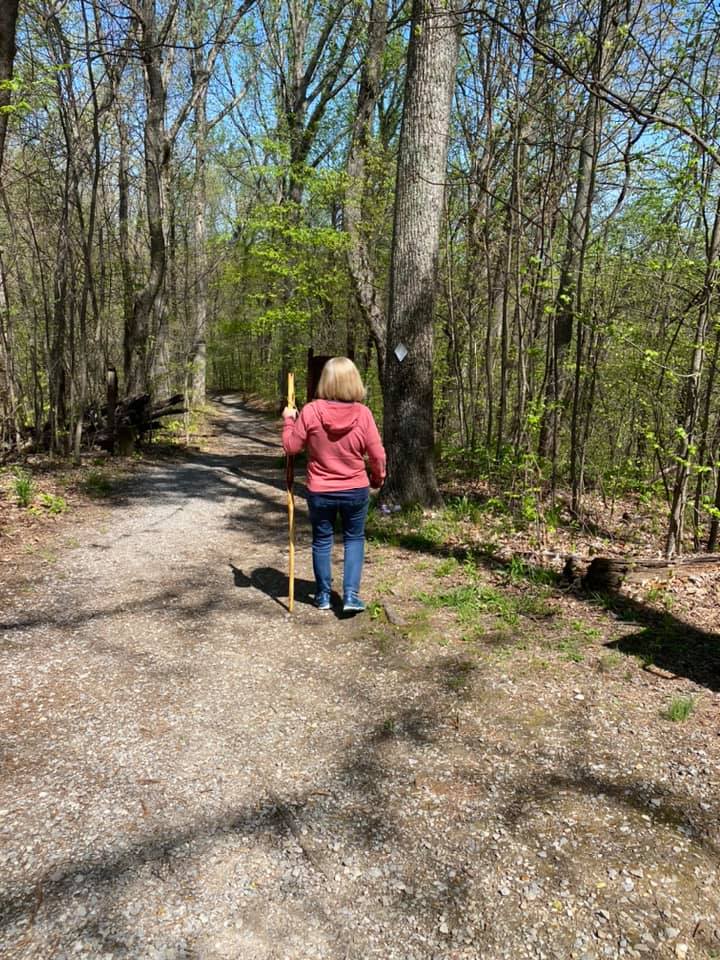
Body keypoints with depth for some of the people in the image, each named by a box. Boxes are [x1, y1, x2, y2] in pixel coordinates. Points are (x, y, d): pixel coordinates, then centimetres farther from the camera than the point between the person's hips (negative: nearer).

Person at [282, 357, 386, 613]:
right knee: (354, 539, 18)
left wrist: (288, 421, 11)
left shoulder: (311, 411, -14)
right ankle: (351, 595, 10)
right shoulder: (362, 413, -13)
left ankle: (323, 596, 28)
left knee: (322, 541, 17)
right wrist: (378, 479, 11)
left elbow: (291, 447, -5)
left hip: (319, 492, 0)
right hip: (356, 490, 0)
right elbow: (377, 455, -8)